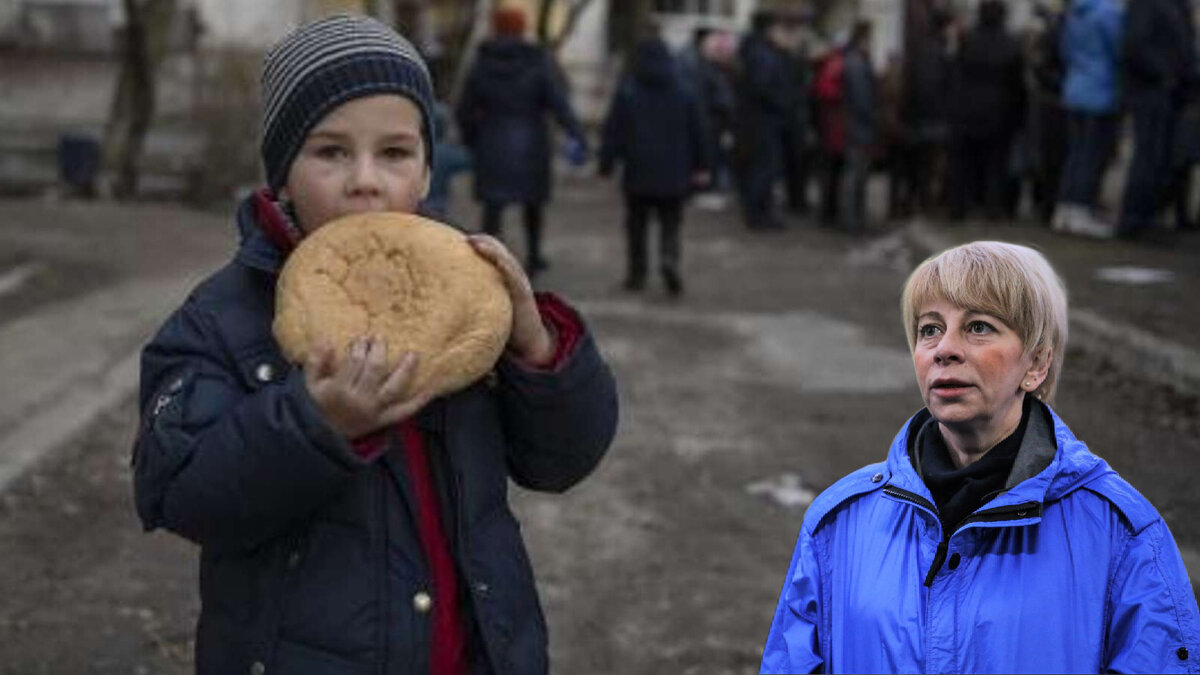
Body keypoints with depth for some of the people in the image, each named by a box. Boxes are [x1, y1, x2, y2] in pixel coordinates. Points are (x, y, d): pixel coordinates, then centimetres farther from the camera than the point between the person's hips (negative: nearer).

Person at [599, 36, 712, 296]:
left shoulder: (626, 92, -5)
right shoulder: (685, 93, 1)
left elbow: (613, 131, -5)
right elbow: (699, 133, 5)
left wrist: (606, 164, 1)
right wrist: (702, 166, 12)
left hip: (637, 175, -1)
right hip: (673, 176, 1)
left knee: (636, 225, 13)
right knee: (670, 224, 8)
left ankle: (636, 274, 15)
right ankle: (669, 260, -18)